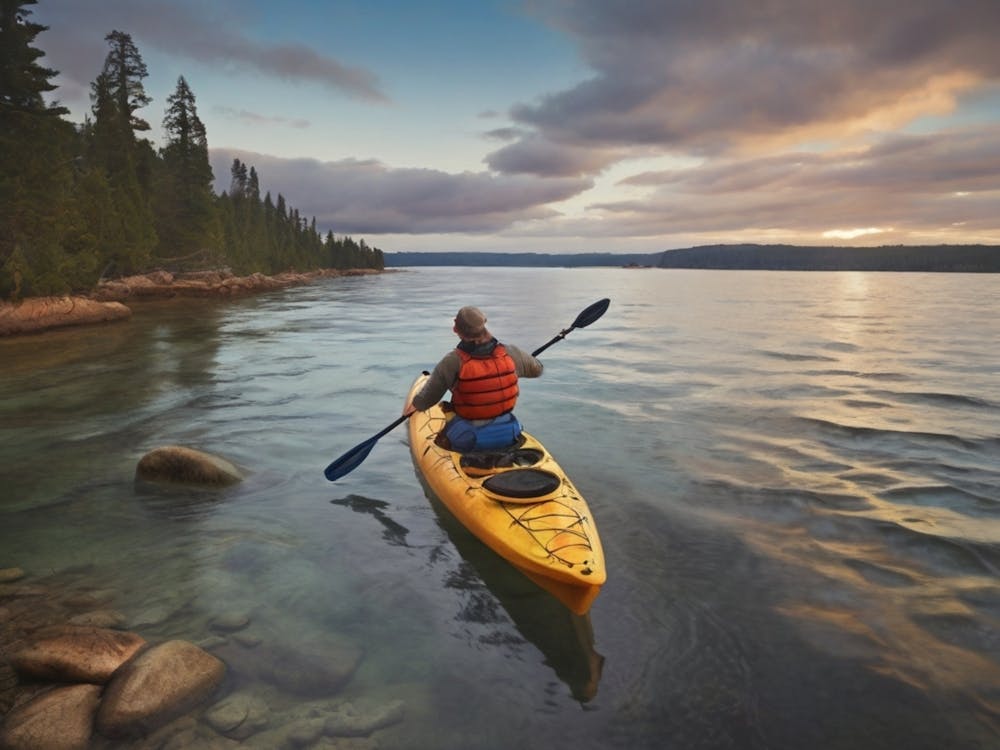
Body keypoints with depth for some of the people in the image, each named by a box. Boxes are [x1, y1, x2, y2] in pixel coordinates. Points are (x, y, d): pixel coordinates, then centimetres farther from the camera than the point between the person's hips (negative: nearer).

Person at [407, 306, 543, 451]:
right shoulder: (509, 353, -10)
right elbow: (537, 369, 10)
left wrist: (414, 406, 13)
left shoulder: (453, 362, -19)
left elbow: (426, 400, -10)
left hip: (467, 441, -3)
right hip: (508, 437, 3)